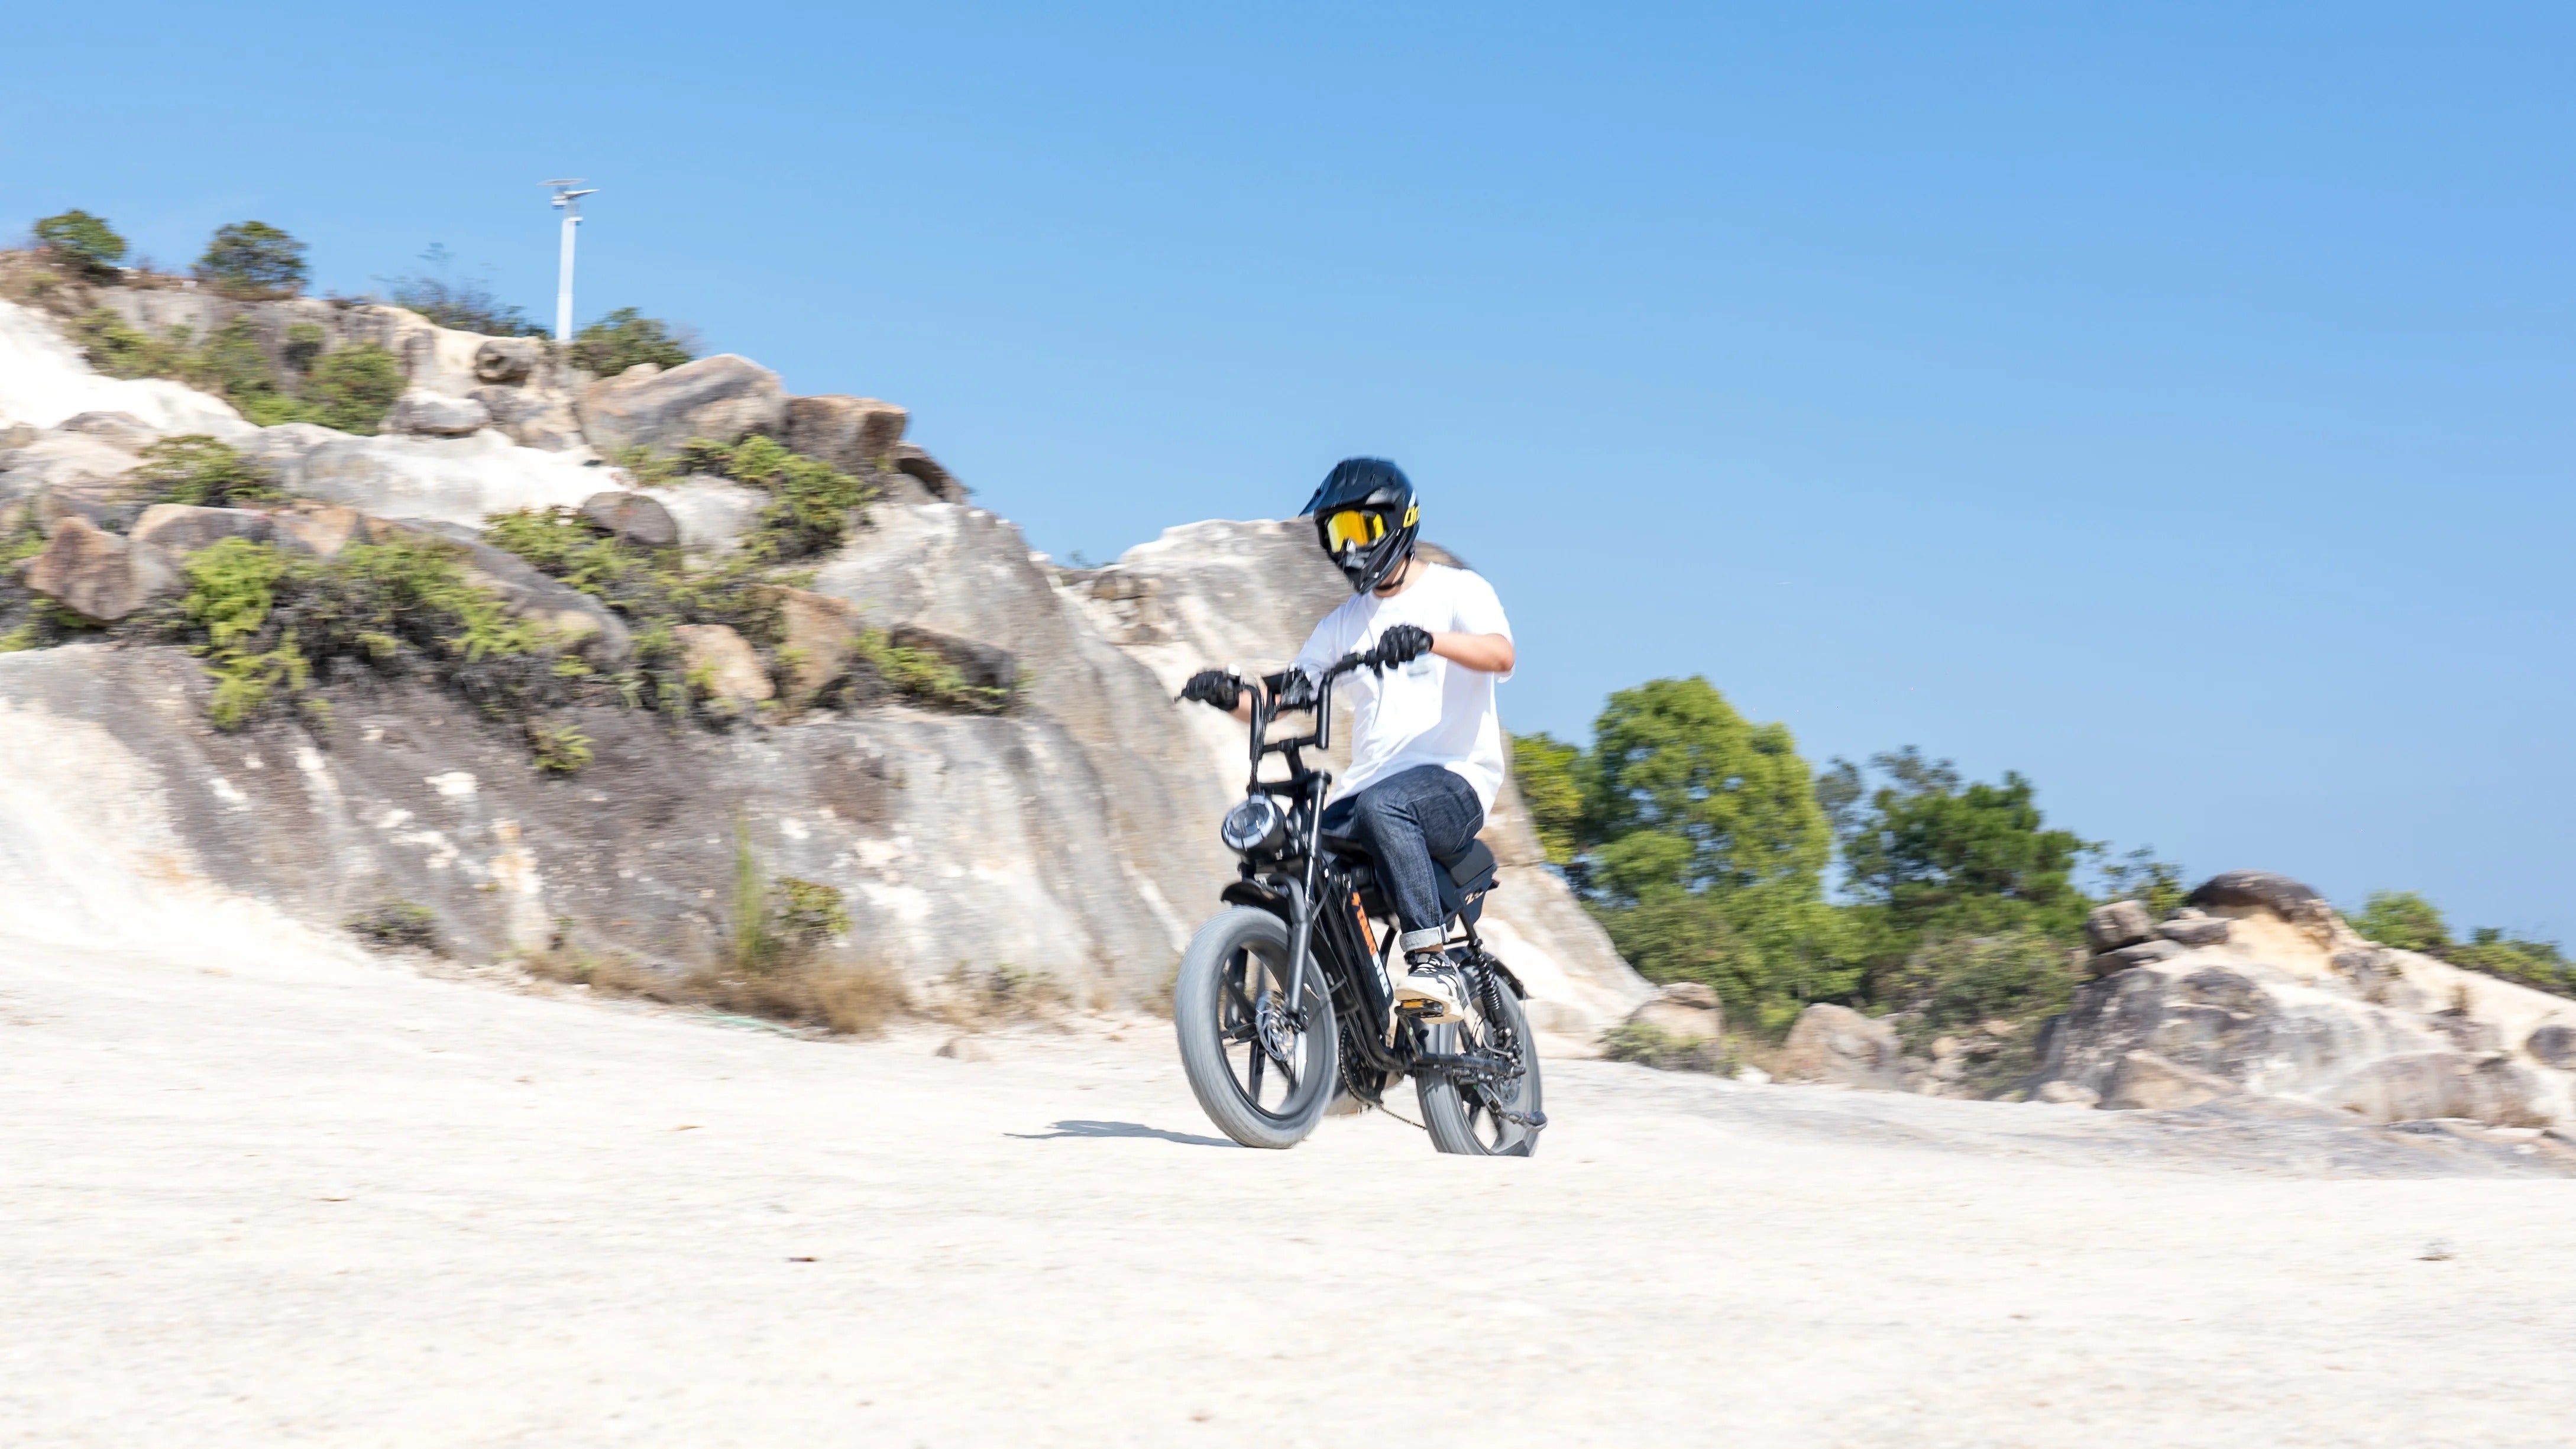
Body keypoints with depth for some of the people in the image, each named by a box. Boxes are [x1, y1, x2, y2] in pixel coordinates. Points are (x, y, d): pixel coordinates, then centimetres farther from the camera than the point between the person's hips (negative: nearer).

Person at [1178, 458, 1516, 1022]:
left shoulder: (1456, 590, 3)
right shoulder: (1345, 623, 22)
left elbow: (1501, 655, -18)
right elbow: (1284, 696, 17)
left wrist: (1428, 639, -37)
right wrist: (1232, 694, -6)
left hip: (1453, 779, -6)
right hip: (1369, 783, 6)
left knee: (1382, 807, -38)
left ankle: (1431, 963, -38)